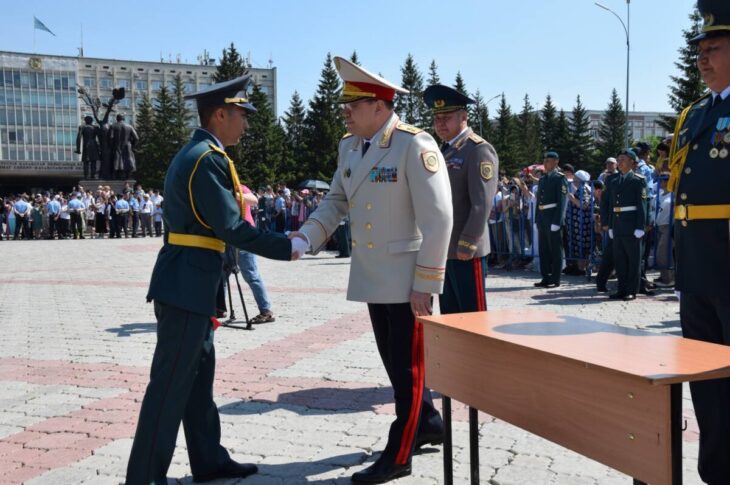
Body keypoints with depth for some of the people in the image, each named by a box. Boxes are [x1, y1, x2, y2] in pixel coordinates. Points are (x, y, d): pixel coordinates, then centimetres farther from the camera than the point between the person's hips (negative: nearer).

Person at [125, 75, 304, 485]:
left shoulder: (194, 153, 16)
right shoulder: (209, 158, -16)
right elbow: (231, 228, -20)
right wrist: (287, 247, -12)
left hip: (188, 281, 10)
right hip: (186, 284, -10)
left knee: (199, 372, 16)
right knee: (171, 381, -3)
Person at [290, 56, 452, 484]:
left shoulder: (414, 145, -17)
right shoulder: (349, 146, 7)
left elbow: (438, 218, -19)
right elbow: (336, 201, 13)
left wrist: (425, 283, -19)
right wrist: (305, 236, -5)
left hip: (407, 279, -8)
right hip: (372, 276, 8)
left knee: (408, 365, 6)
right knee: (393, 360, 19)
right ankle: (428, 423, 40)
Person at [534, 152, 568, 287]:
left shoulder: (560, 178, -6)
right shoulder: (542, 179, 16)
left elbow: (562, 201, -13)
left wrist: (557, 221, -20)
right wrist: (537, 219, 12)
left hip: (553, 218, -7)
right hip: (542, 217, 8)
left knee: (555, 249, 0)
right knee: (543, 249, 11)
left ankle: (555, 280, 5)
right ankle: (546, 277, 18)